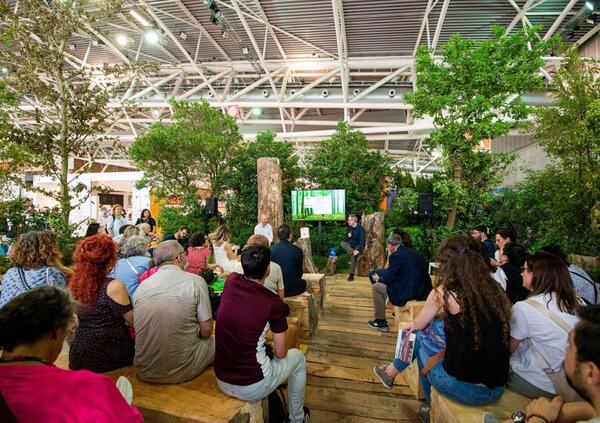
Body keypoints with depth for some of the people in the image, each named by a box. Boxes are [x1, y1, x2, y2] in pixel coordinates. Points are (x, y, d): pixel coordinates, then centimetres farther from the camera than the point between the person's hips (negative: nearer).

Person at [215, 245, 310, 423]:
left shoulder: (231, 282, -9)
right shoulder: (274, 302, -19)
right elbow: (280, 353, -7)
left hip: (221, 381, 6)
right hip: (252, 388, -5)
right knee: (298, 357, 21)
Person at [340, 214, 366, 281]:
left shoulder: (360, 228, -14)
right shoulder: (349, 228, 6)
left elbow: (362, 241, -20)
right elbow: (346, 239, 14)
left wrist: (358, 250, -33)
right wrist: (348, 236, -10)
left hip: (358, 246, -6)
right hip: (350, 245, 6)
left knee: (353, 256, -34)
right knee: (342, 243, -24)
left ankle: (352, 274, -27)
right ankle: (353, 252, -36)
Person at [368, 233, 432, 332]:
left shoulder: (396, 255, -12)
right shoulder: (413, 251, 12)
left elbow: (389, 278, -8)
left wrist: (378, 279, 14)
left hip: (409, 293, -9)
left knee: (376, 287, 7)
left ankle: (380, 322, 15)